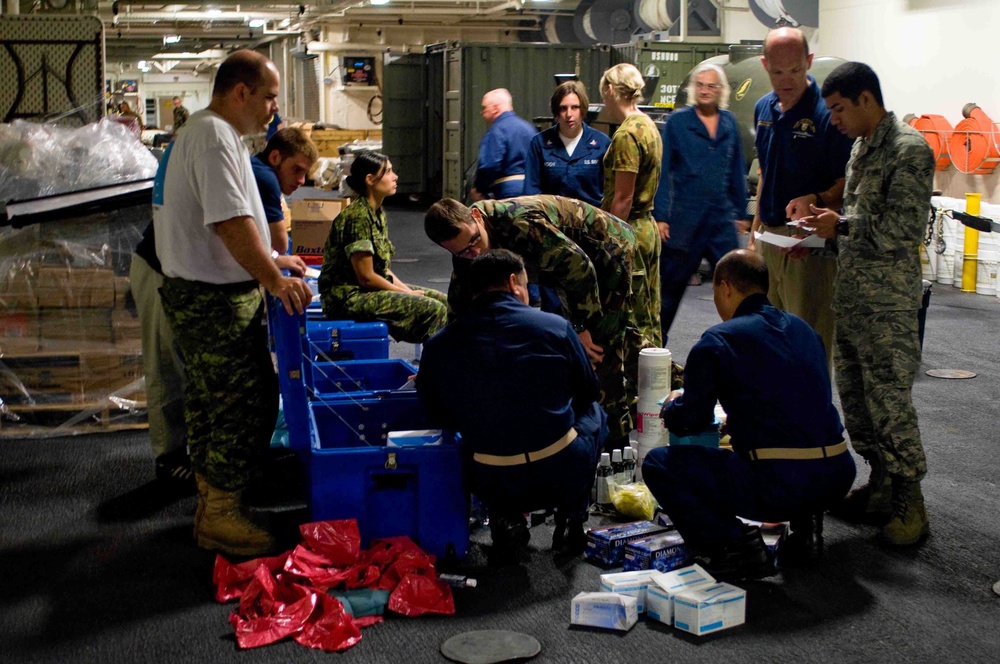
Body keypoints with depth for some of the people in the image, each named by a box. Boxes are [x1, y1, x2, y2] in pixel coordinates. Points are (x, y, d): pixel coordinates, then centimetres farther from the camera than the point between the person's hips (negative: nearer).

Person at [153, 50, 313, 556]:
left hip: (201, 294, 11)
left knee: (212, 402, 17)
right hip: (214, 300, -11)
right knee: (241, 404, -4)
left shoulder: (206, 132, 18)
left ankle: (212, 506, 28)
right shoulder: (215, 137, -18)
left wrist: (270, 261, 24)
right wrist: (274, 279, -20)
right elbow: (231, 223, -25)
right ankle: (221, 518, 5)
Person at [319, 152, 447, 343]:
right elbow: (366, 277, -19)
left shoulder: (378, 214, 11)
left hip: (373, 290, 10)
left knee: (443, 300, 6)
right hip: (349, 298, -10)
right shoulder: (357, 217, -18)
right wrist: (407, 293, -10)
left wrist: (407, 290, 0)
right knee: (433, 310, -19)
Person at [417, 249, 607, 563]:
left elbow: (436, 414, 11)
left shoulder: (438, 346, -1)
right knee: (593, 413, 30)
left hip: (495, 486, 2)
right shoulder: (555, 326, -5)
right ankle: (572, 521, 19)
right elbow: (589, 391, 10)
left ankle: (504, 518, 13)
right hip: (564, 476, -1)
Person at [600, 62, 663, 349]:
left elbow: (622, 198, -19)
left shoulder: (626, 135, -16)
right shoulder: (649, 126, 13)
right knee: (649, 318, 15)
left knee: (629, 322, -4)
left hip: (629, 230, -10)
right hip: (649, 226, 10)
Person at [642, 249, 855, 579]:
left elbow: (689, 421, 0)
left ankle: (733, 543, -4)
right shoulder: (803, 329, 17)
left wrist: (672, 406, 24)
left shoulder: (717, 341, -3)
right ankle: (805, 522, 18)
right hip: (838, 476, 7)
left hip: (780, 484, -7)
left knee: (658, 464, 6)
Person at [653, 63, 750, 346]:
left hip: (721, 217, 3)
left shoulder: (729, 123, 9)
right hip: (684, 217, -3)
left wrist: (740, 212, 13)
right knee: (671, 286, 7)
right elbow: (663, 171, -3)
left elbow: (737, 172, 15)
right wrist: (660, 216, -9)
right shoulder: (677, 121, -1)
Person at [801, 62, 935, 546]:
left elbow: (903, 229, -21)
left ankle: (910, 502, 8)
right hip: (851, 293, 9)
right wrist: (818, 237, 8)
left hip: (888, 302, -9)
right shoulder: (861, 147, 15)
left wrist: (841, 226, -15)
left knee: (889, 400, -4)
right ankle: (880, 486, 26)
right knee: (854, 396, 13)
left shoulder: (909, 150, -14)